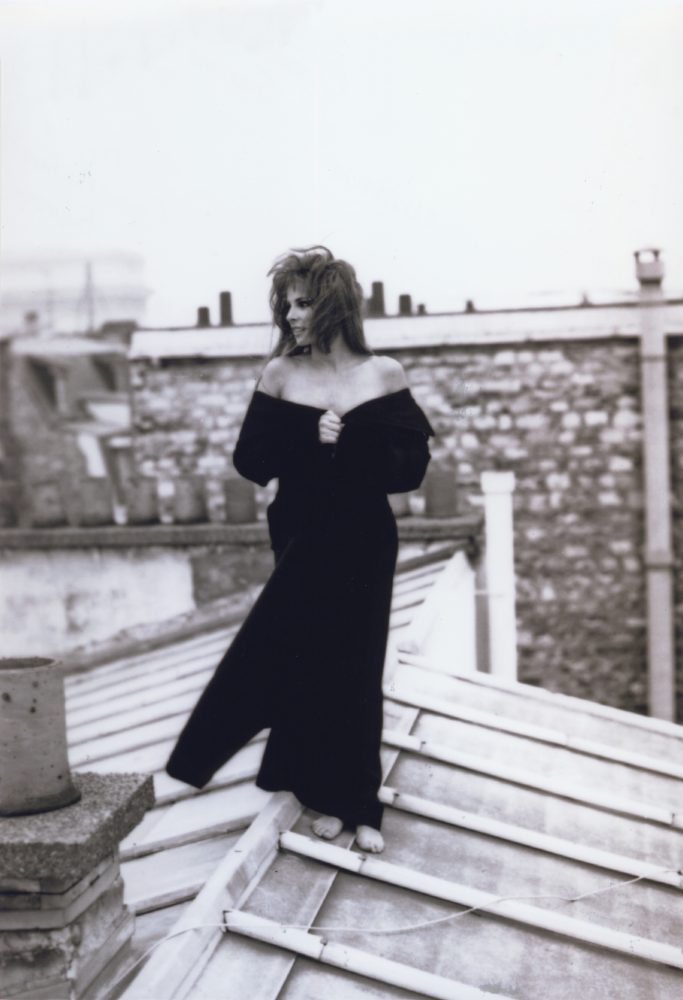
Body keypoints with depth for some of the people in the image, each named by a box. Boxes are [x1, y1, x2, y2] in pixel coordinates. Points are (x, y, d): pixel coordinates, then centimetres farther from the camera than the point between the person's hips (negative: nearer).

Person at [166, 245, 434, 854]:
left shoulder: (384, 375, -3)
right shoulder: (280, 375, -1)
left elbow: (412, 464, -7)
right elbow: (252, 461, -7)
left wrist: (349, 444, -20)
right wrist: (310, 440, -21)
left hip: (365, 545, 0)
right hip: (303, 543, 0)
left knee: (356, 672, 5)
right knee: (308, 667, 4)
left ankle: (359, 805, 18)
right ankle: (327, 797, 20)